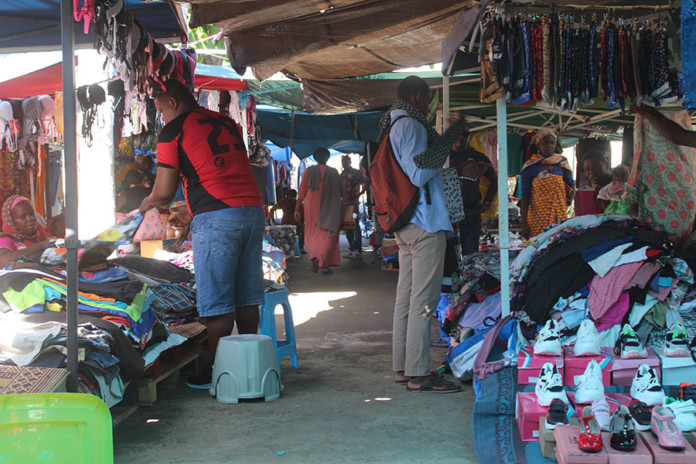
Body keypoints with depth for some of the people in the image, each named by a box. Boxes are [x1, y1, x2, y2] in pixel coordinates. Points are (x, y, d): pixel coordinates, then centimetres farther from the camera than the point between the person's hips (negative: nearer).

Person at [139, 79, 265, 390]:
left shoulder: (173, 131, 0)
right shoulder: (226, 123, 21)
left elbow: (164, 194, -2)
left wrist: (143, 206, 20)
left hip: (216, 219, -7)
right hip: (253, 212, 7)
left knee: (217, 303, 0)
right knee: (246, 297, 13)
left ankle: (217, 373, 6)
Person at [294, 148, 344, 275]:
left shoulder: (309, 171, 0)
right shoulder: (334, 172, 4)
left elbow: (302, 191, -1)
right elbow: (341, 192, 7)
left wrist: (297, 209, 3)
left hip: (312, 207, 0)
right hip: (330, 209, 0)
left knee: (312, 234, 14)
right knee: (327, 235, 3)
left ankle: (314, 258, -5)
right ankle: (324, 264, -9)